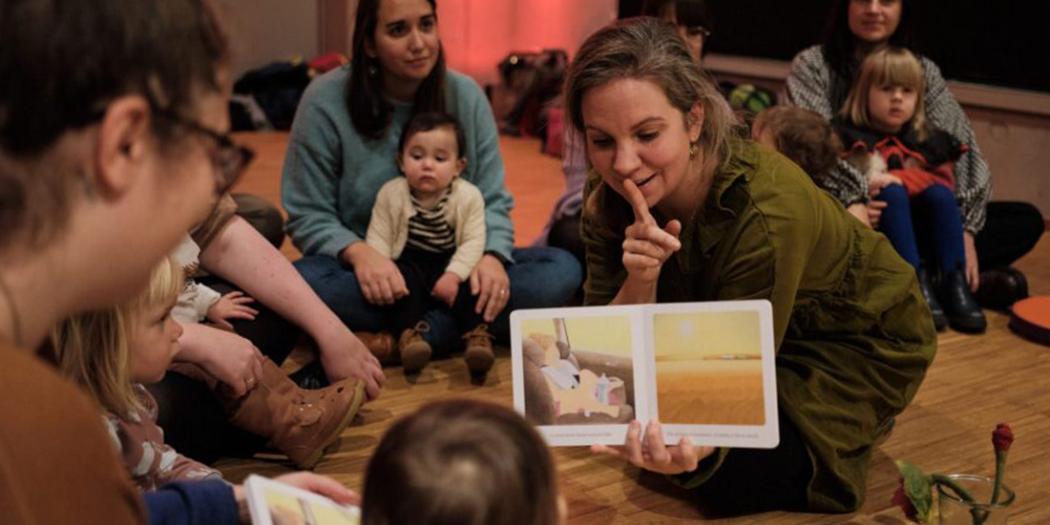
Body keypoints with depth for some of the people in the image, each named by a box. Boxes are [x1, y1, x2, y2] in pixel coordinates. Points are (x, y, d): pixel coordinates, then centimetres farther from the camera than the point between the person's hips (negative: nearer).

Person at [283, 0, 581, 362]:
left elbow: (493, 201, 1)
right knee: (304, 281, -36)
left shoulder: (465, 95, 0)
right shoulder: (326, 100, -9)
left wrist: (492, 256, -22)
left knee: (562, 269, -20)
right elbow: (308, 216, -7)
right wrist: (358, 253, -29)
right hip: (373, 275, -2)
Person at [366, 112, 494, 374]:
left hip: (450, 266, 0)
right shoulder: (391, 194, -6)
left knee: (470, 284, -27)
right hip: (410, 265, 0)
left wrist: (453, 275, -25)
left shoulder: (469, 196, -8)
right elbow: (378, 239, -5)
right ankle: (408, 334, -41)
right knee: (403, 278, -31)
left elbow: (473, 242, -12)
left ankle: (478, 336, -34)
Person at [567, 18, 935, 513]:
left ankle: (847, 432, 7)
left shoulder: (767, 210, -37)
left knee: (732, 473, -23)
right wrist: (640, 280, -38)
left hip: (857, 339, -6)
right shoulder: (609, 200, -20)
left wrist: (693, 447, -54)